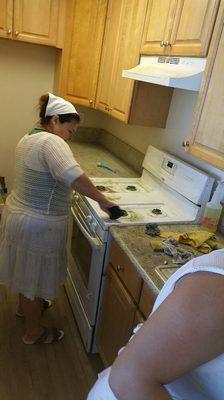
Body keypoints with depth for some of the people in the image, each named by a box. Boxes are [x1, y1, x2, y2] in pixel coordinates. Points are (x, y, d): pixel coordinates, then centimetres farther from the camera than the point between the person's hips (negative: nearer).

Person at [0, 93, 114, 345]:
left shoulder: (28, 139, 8)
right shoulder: (51, 142, -24)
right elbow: (73, 176, -42)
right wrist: (102, 200, -30)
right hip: (38, 226, -10)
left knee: (26, 271, 29)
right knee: (35, 278, 10)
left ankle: (25, 306, 54)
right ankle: (34, 333, 33)